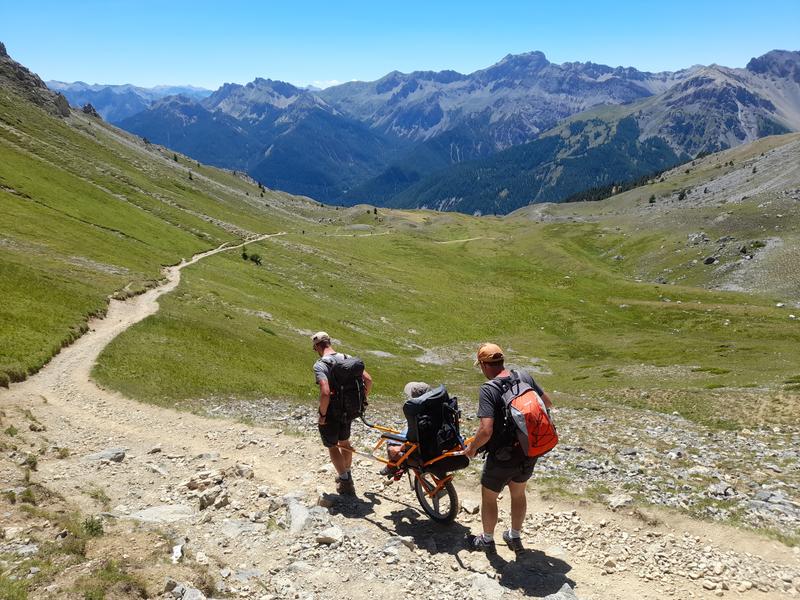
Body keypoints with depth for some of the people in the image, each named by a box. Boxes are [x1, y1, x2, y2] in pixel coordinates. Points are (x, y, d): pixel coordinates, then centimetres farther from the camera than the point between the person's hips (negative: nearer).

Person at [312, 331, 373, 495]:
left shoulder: (320, 365, -21)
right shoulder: (347, 359, -2)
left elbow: (325, 393, -33)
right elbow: (368, 380, -4)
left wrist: (322, 415, -19)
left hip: (330, 412, -6)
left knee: (332, 446, 15)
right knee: (344, 441, 27)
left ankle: (345, 481, 16)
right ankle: (347, 474, 42)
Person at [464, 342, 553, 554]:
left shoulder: (488, 390, -24)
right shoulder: (524, 376, -6)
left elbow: (486, 431, -30)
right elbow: (547, 403, 8)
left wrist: (472, 448, -12)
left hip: (503, 457, -6)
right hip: (529, 452, 6)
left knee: (488, 497, 20)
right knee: (518, 493, 28)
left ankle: (487, 540, 39)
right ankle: (515, 538, 46)